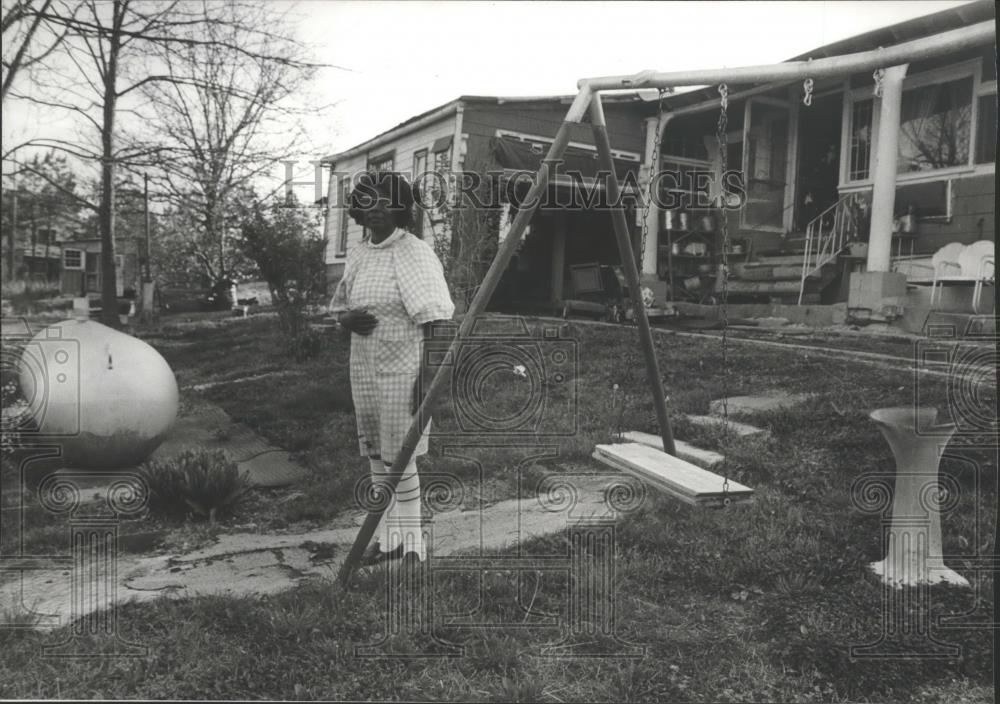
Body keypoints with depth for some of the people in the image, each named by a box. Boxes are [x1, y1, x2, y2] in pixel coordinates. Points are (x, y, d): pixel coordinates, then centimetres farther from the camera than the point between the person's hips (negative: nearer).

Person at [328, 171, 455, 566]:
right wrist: (348, 320, -5)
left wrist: (428, 379, -18)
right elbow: (338, 309, 20)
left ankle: (412, 545, 12)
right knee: (377, 458, 13)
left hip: (402, 371, -7)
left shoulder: (416, 254, -10)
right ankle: (388, 538, 26)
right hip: (364, 371, 7)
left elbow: (436, 321, -14)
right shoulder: (357, 256, 11)